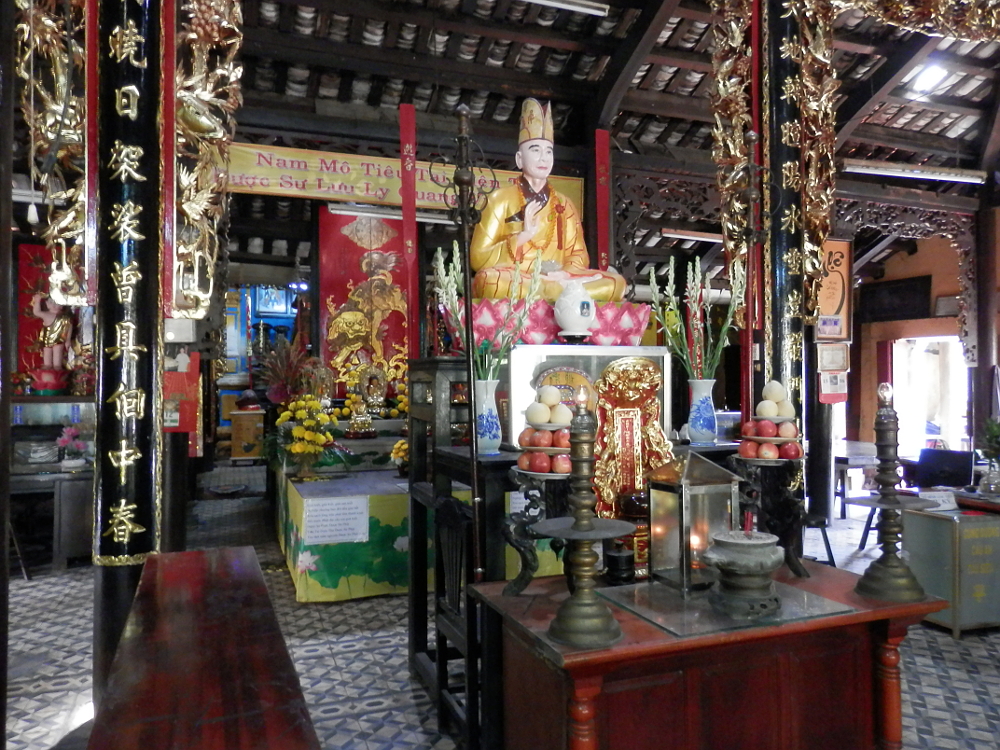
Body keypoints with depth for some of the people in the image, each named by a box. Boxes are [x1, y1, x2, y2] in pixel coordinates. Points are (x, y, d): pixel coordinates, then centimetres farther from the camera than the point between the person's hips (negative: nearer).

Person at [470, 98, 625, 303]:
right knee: (488, 280, -38)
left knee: (615, 282, -18)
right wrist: (522, 236, -13)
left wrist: (565, 274, -10)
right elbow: (477, 259, -1)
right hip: (513, 282, -2)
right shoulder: (500, 199, 6)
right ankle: (566, 292, -26)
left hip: (558, 281, 2)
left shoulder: (564, 205, 17)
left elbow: (579, 257, 14)